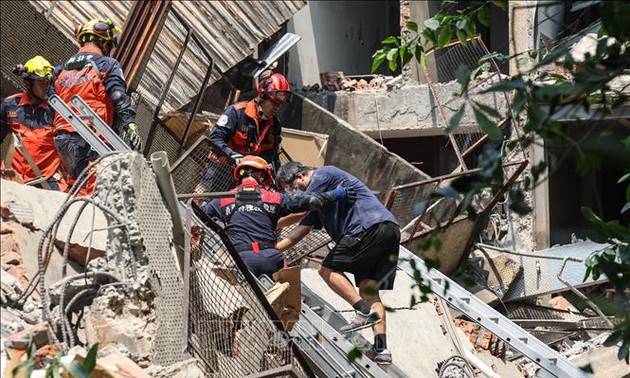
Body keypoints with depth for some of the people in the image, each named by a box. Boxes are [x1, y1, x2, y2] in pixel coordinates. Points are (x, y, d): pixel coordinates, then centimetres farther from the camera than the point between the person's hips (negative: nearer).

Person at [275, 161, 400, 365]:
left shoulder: (322, 174, 2)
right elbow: (301, 230, 27)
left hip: (371, 226, -10)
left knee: (329, 269, -4)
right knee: (368, 288, 6)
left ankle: (364, 311, -15)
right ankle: (381, 348, -2)